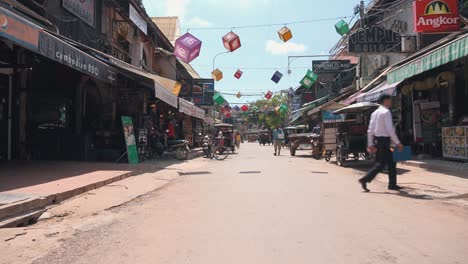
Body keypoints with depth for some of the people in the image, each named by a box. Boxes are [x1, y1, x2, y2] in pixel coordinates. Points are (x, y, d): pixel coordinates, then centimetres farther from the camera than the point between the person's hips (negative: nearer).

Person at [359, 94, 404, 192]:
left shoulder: (375, 113, 14)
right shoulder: (386, 112, -11)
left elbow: (370, 130, 11)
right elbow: (390, 129, -18)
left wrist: (370, 144, 13)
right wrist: (397, 143, -14)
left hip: (377, 140, 9)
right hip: (384, 140, -9)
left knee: (391, 162, 15)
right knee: (381, 164, -6)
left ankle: (392, 184, 19)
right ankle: (365, 179, -10)